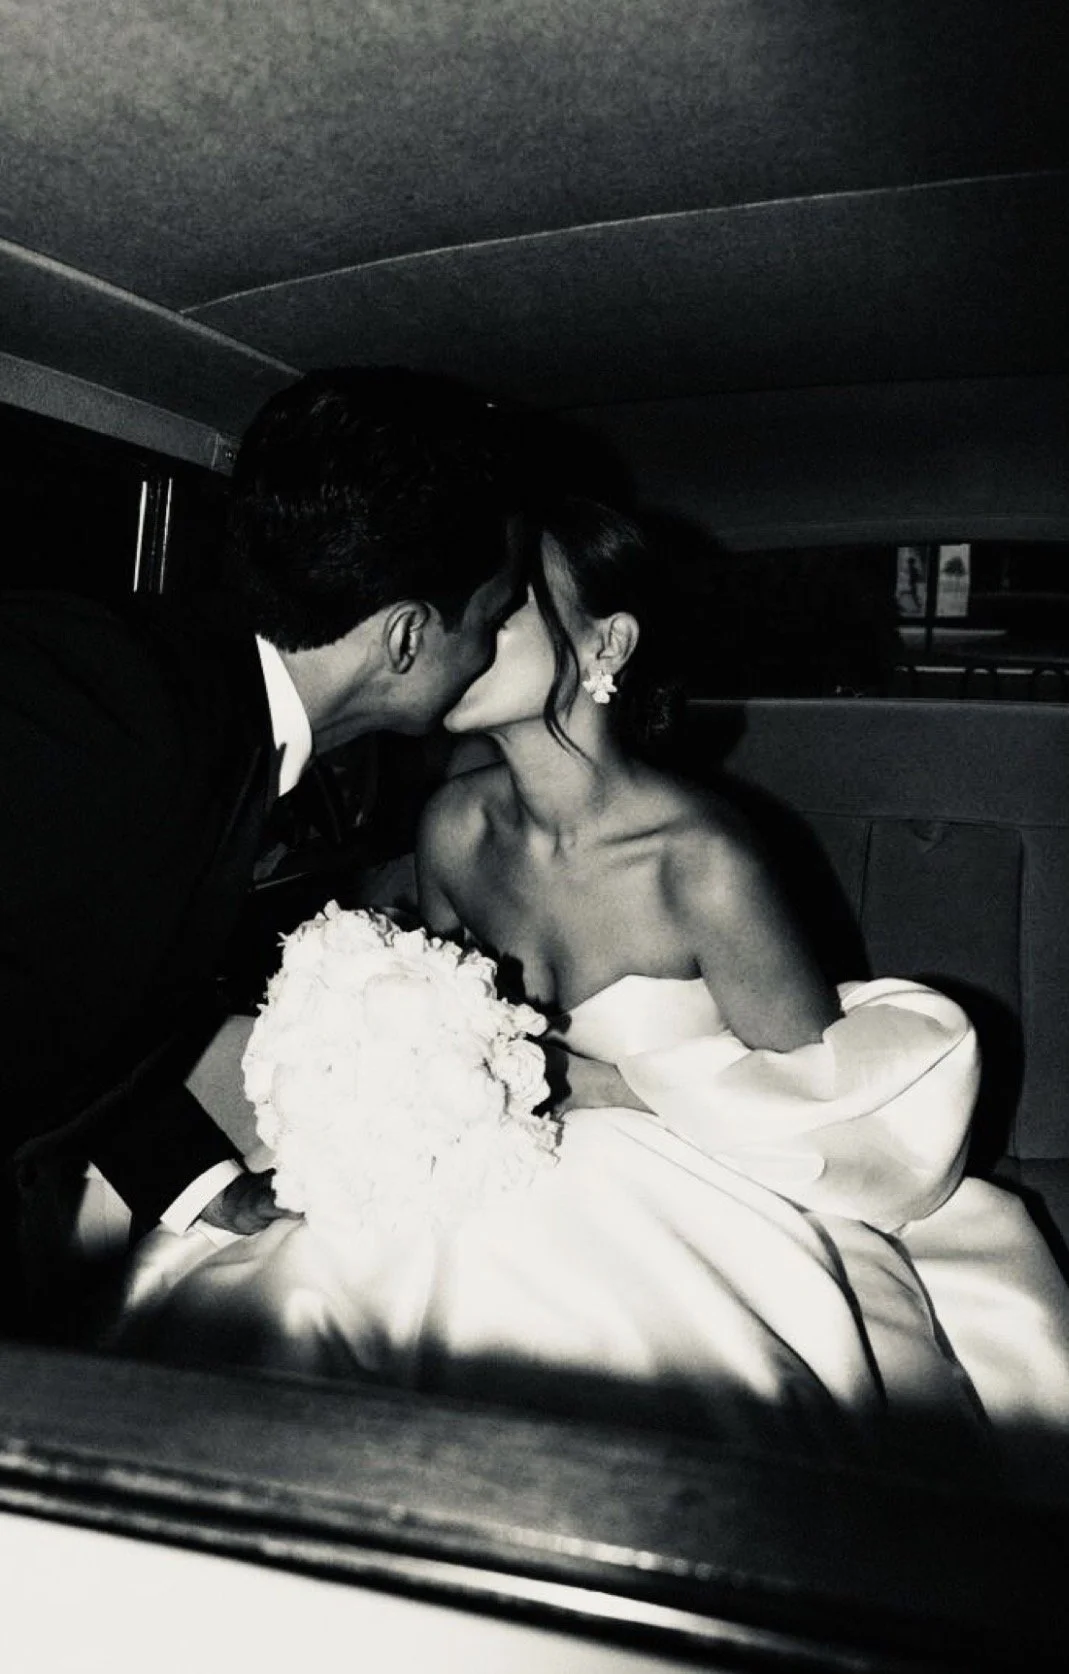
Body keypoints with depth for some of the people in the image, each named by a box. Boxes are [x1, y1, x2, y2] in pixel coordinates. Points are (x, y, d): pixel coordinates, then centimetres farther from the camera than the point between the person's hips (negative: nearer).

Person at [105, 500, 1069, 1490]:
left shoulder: (701, 864, -24)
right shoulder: (454, 826, -7)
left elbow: (817, 1087, -11)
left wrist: (591, 1084, -15)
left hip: (692, 1190, -4)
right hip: (510, 1166, 5)